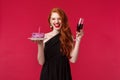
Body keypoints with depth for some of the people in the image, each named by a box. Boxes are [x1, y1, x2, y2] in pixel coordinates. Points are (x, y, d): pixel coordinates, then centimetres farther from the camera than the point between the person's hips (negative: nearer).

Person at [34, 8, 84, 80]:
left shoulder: (69, 37, -2)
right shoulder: (44, 37, -6)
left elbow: (73, 59, -11)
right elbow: (41, 62, -7)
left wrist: (78, 40, -13)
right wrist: (40, 45, -19)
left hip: (63, 74, 1)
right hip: (48, 74, 0)